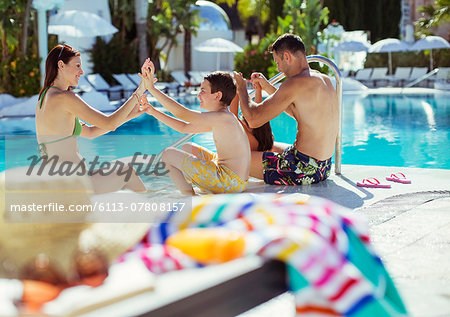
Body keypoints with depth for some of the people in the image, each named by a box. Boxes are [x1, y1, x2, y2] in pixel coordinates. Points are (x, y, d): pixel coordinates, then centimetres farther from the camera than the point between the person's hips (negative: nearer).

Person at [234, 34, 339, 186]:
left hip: (303, 170, -10)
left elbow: (254, 119, -19)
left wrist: (241, 88, -1)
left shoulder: (296, 83, -19)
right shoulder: (325, 80, 9)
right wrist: (268, 87, 21)